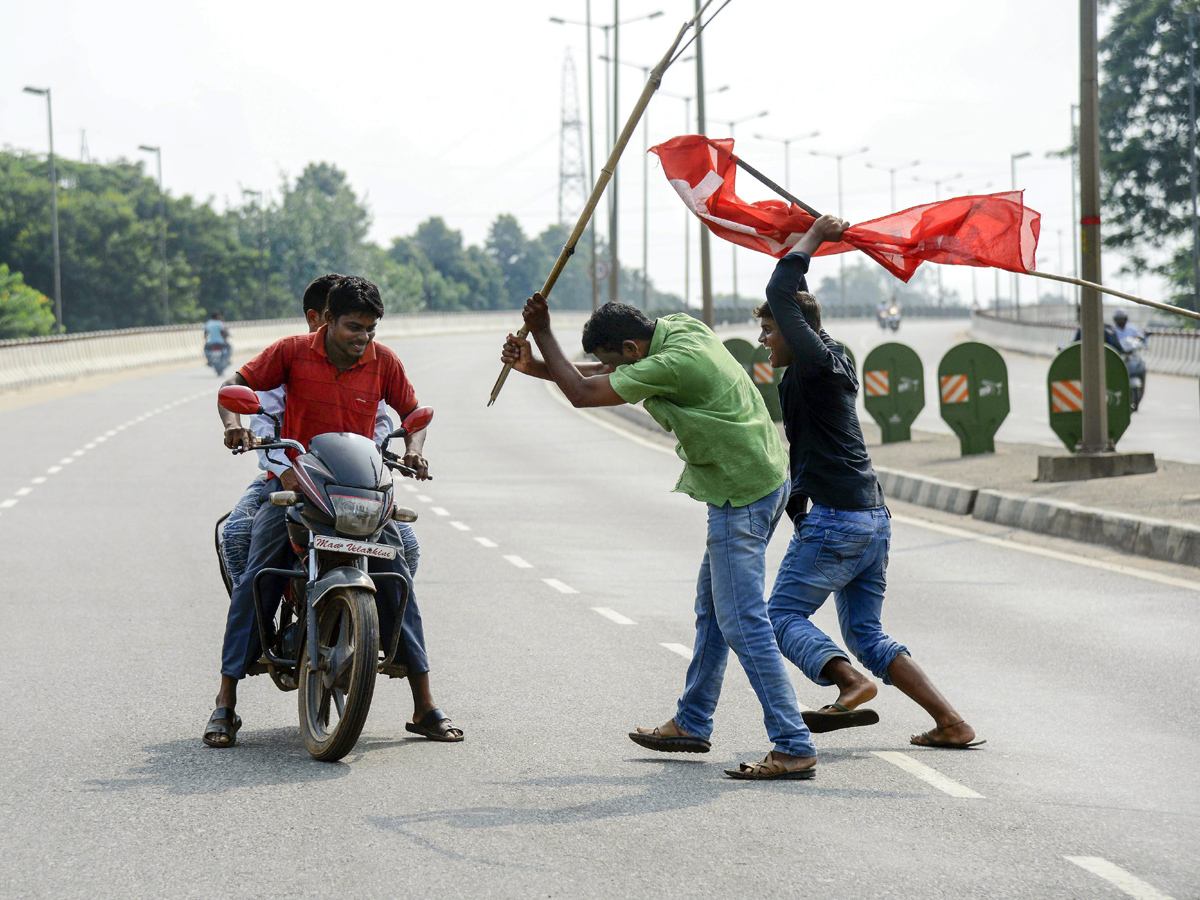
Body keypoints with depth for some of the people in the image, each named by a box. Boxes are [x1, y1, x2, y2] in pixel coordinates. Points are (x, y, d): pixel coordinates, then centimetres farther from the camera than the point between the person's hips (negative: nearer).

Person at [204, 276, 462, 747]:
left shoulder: (383, 361, 1)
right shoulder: (294, 351, -4)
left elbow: (413, 411, 14)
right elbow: (236, 385, 0)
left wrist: (413, 449, -7)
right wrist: (234, 424, -21)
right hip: (293, 480, -2)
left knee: (397, 578, -10)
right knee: (255, 579, -17)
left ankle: (424, 706, -2)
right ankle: (225, 704, -11)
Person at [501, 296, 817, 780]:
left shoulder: (671, 366, -23)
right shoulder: (676, 327, 5)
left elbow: (582, 392, -15)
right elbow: (596, 375, 18)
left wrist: (542, 334, -5)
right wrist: (533, 365, 13)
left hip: (742, 496, -10)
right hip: (761, 481, 10)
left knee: (743, 623, -10)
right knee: (711, 609, 19)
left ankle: (794, 748, -11)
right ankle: (692, 724, 31)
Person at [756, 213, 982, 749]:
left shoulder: (815, 362, -8)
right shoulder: (835, 365, 18)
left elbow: (781, 293, -10)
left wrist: (816, 236, 1)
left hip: (835, 519, -9)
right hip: (873, 518, 9)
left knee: (784, 614, -4)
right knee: (866, 633, 12)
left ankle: (851, 683, -28)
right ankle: (951, 723, 2)